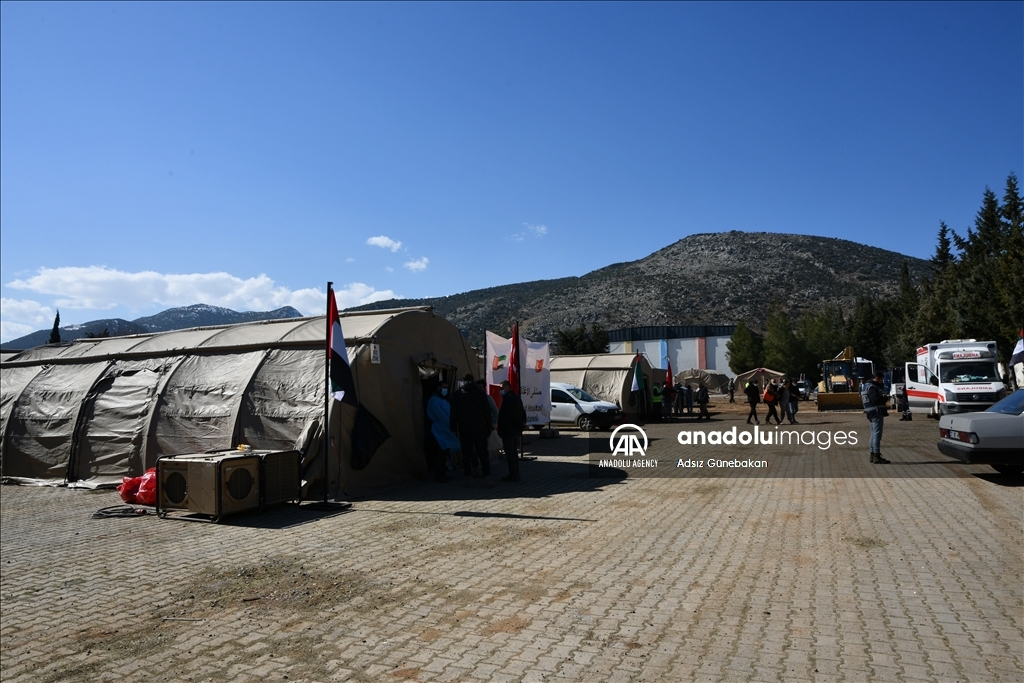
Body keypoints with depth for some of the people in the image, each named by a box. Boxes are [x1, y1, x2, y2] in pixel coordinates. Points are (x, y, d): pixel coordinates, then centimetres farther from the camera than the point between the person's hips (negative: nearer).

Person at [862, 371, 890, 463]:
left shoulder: (866, 386, 17)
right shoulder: (872, 387, -15)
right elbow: (876, 400, -25)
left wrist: (883, 396, 6)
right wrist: (885, 398, -10)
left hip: (871, 413, 11)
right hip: (876, 412, -11)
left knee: (874, 434, 16)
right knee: (877, 434, -9)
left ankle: (873, 455, 23)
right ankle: (877, 457, -9)